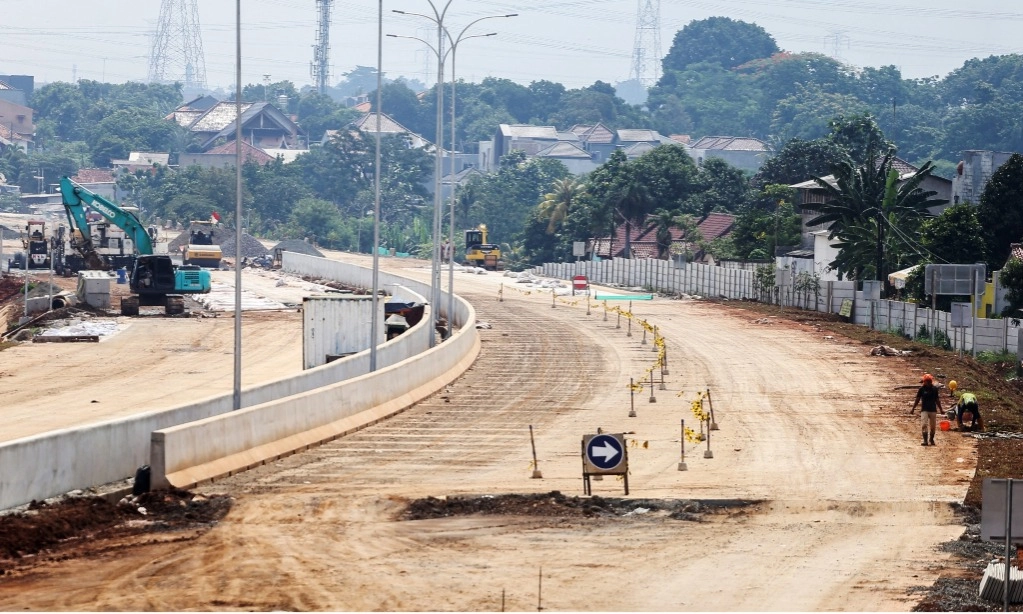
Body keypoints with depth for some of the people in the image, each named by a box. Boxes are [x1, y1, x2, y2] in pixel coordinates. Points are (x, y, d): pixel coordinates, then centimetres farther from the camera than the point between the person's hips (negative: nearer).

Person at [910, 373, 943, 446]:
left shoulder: (934, 389, 4)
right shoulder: (922, 389, -2)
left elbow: (937, 400, 13)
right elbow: (917, 399, 4)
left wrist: (940, 409, 17)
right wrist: (913, 409, 5)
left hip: (933, 410, 2)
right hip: (924, 410, -2)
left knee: (933, 426, 7)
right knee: (924, 425, -14)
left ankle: (931, 440, 23)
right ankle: (925, 441, -14)